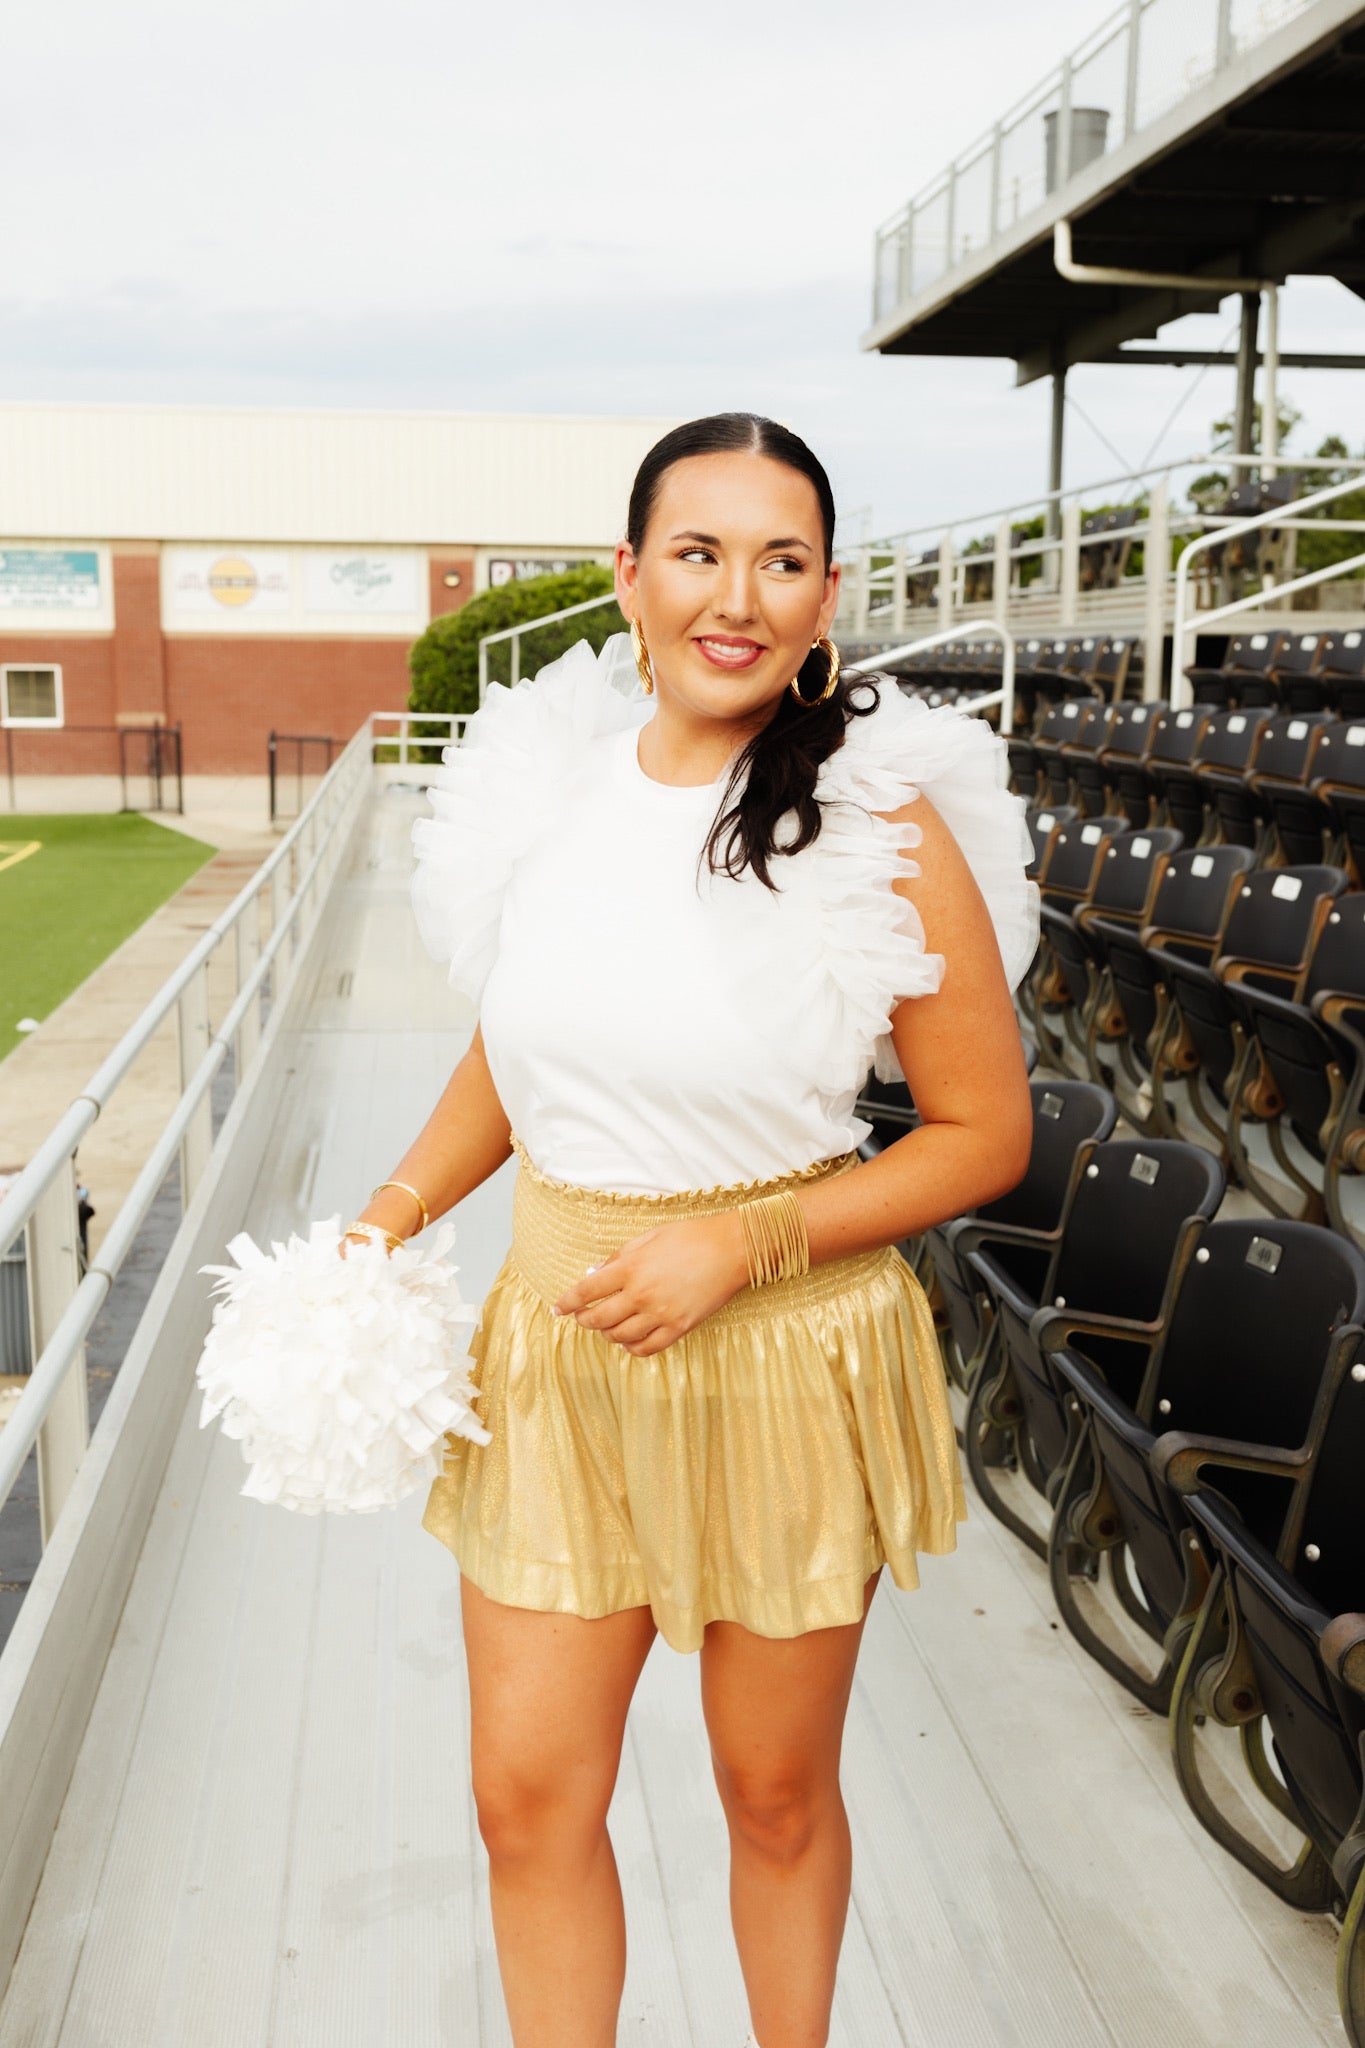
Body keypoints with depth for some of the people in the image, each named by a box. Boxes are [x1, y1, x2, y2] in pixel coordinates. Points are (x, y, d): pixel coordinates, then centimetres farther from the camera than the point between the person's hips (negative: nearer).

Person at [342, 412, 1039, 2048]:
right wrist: (390, 1214, 0)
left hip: (786, 1358, -3)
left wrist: (739, 1247, -18)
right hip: (556, 1346, 3)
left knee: (776, 1793, 18)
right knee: (528, 1797, 12)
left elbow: (985, 1131, -9)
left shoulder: (886, 828, -14)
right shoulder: (548, 778, -2)